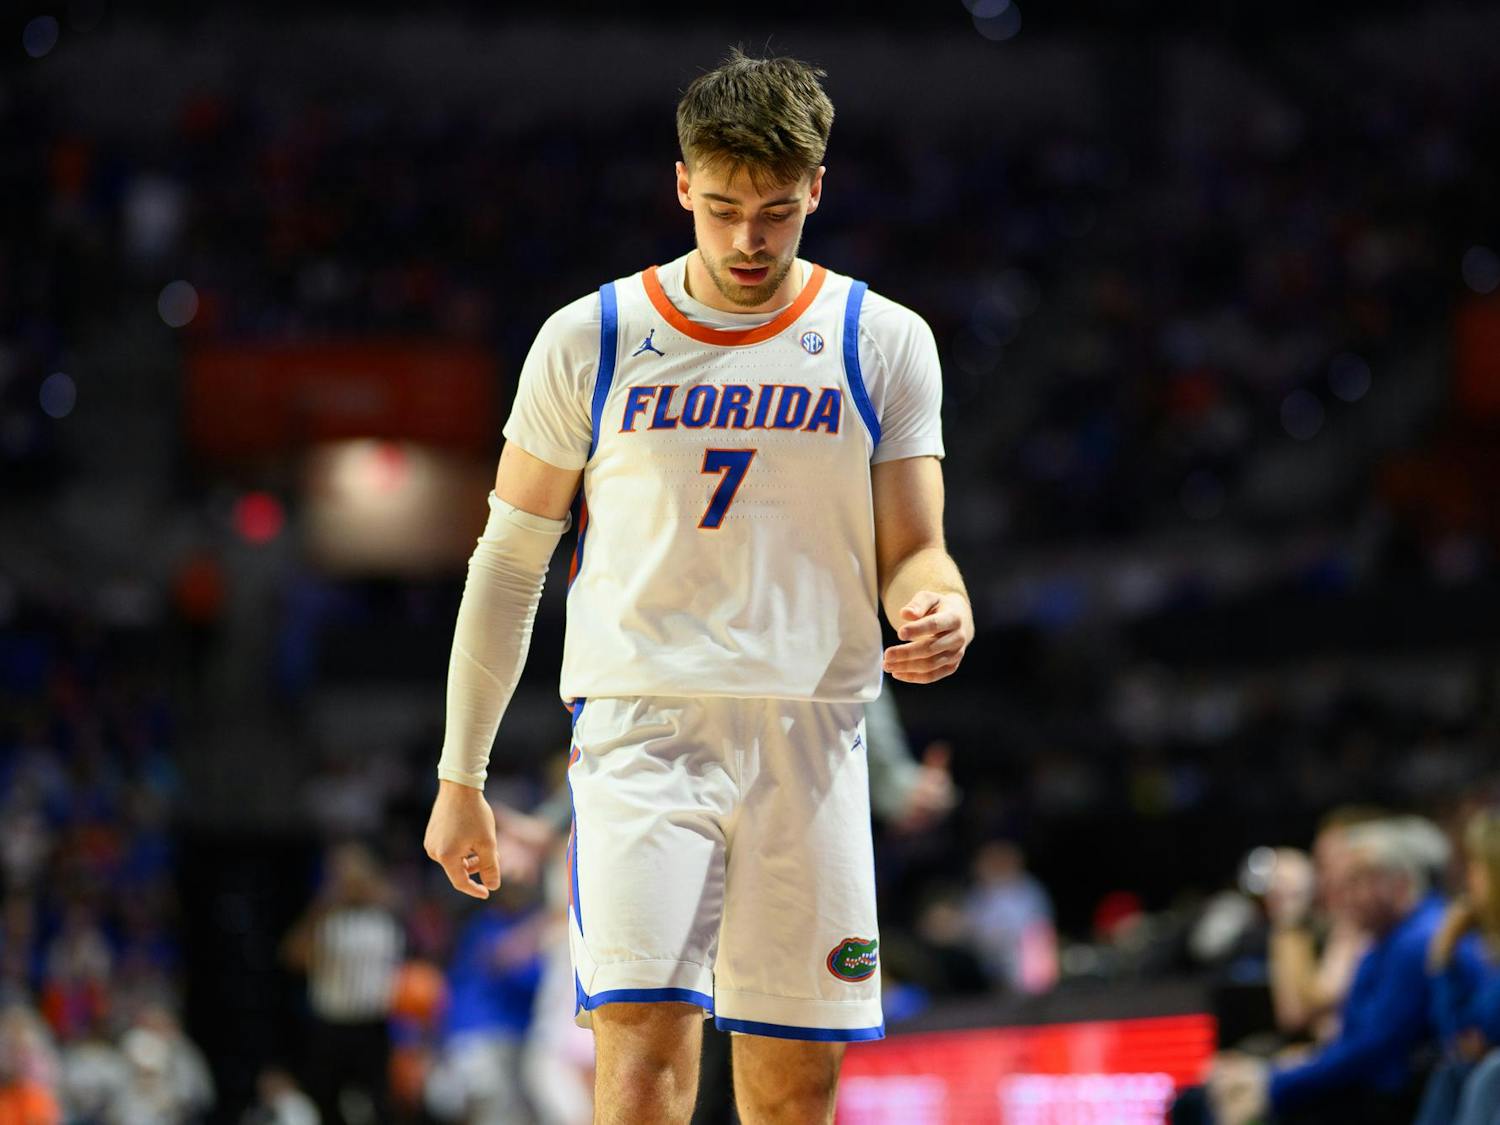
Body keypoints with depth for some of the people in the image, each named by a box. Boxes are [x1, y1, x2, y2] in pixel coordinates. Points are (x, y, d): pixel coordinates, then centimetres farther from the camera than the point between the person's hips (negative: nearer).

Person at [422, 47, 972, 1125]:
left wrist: (941, 608, -21)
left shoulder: (884, 342, 5)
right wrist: (460, 777, 8)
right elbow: (508, 564, 9)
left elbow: (913, 550, 5)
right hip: (641, 732, -2)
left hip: (810, 740, 2)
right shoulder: (589, 340, 3)